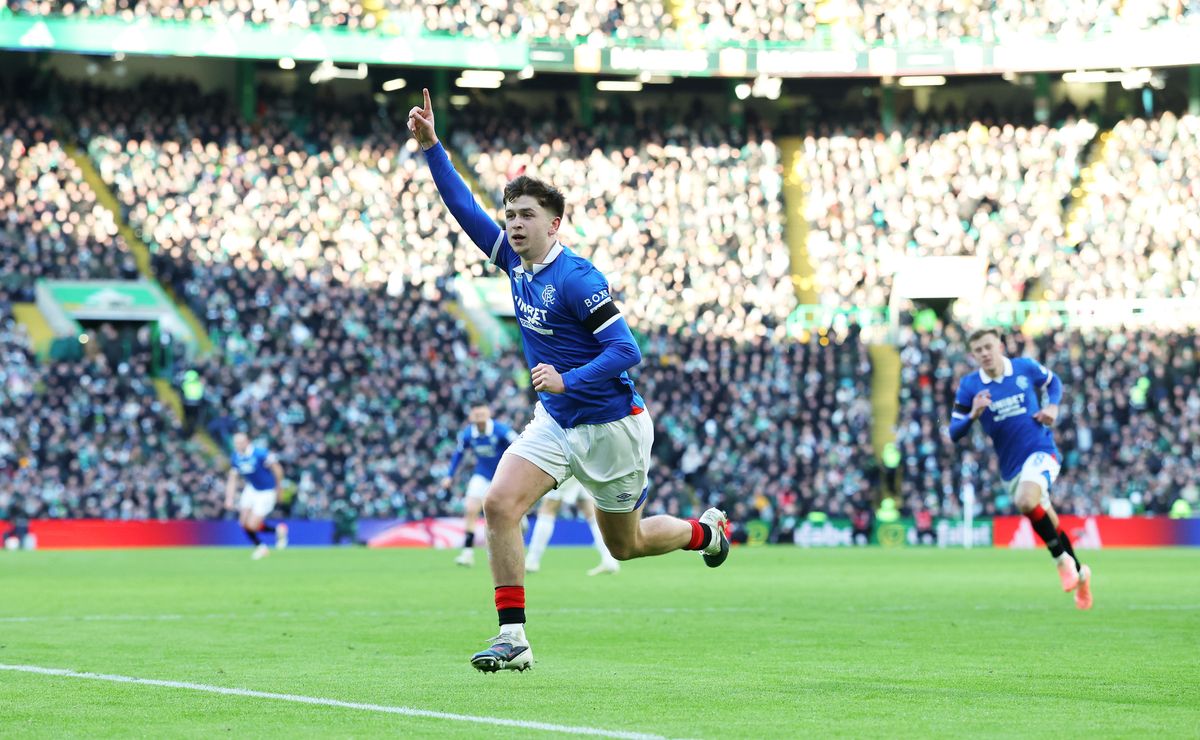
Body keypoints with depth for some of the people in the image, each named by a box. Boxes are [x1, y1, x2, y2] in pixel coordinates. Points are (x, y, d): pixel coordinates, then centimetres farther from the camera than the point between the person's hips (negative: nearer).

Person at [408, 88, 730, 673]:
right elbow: (463, 207, 3)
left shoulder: (577, 279, -22)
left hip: (610, 425, -6)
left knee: (626, 544, 10)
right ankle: (512, 638, -15)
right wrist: (431, 146, -5)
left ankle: (705, 531, 42)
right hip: (554, 422, 6)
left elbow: (626, 350, -24)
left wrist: (568, 380, -34)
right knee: (499, 504, -17)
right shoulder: (514, 262, -1)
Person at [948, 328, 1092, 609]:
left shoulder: (1026, 368, -3)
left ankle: (1062, 559, -11)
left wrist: (1052, 406, -2)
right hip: (1010, 466, 3)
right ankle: (1079, 572, 36)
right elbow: (954, 433, -3)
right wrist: (973, 415, -23)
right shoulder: (969, 386, -3)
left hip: (1040, 451, -3)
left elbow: (1053, 382, 18)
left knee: (1026, 501, -32)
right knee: (1048, 524, 12)